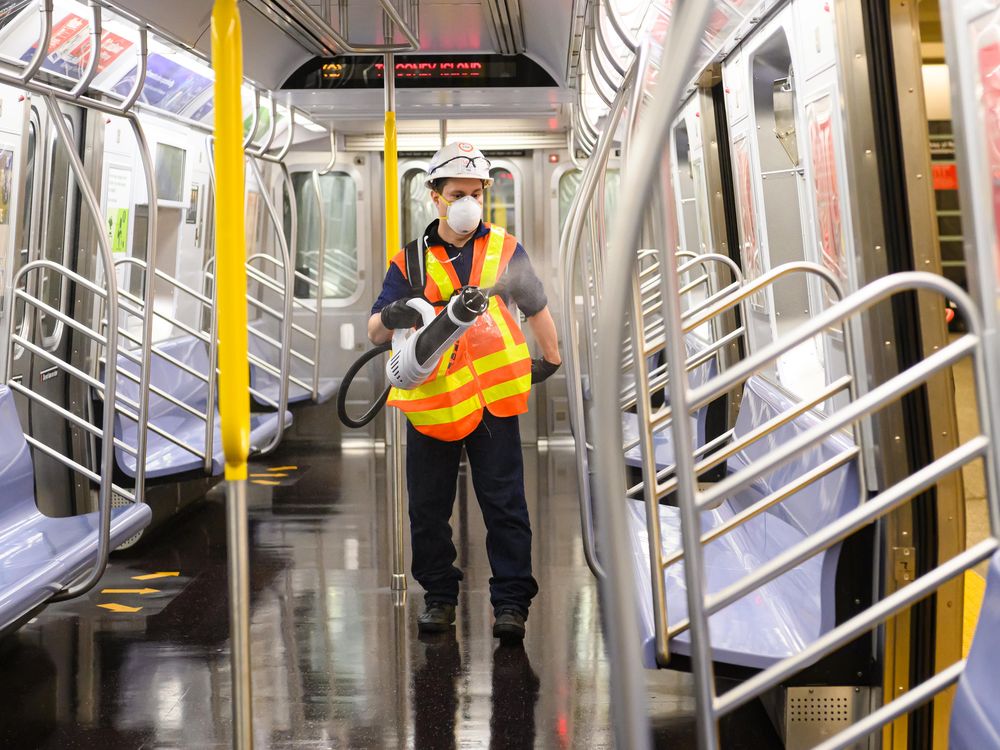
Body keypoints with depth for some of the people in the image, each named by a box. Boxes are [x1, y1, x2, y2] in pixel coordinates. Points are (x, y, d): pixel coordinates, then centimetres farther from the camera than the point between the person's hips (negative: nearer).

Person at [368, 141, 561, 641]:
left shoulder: (504, 249, 6)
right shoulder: (410, 260, 5)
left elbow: (536, 307, 19)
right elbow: (375, 332, -2)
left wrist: (550, 357, 24)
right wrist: (392, 316, -24)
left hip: (493, 397, -1)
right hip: (430, 399, 1)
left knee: (504, 505, 0)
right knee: (428, 507, 8)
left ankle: (511, 601, 10)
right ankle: (438, 595, 23)